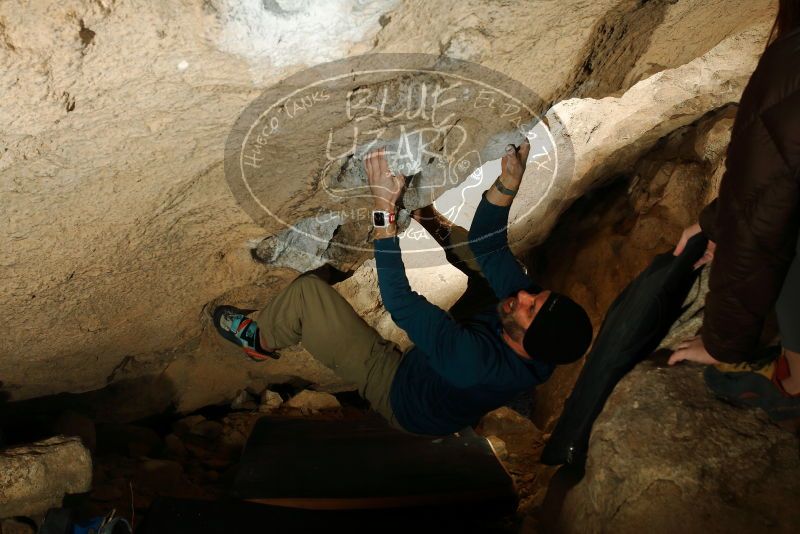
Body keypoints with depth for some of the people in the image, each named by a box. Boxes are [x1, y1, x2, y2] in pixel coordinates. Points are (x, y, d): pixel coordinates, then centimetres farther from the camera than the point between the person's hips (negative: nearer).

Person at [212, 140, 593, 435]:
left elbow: (398, 300, -43)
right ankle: (439, 230, 29)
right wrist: (508, 183, -34)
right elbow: (488, 243, -22)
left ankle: (258, 340, 18)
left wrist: (385, 210, -44)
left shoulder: (475, 362, -47)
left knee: (307, 292, -13)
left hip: (399, 393, -6)